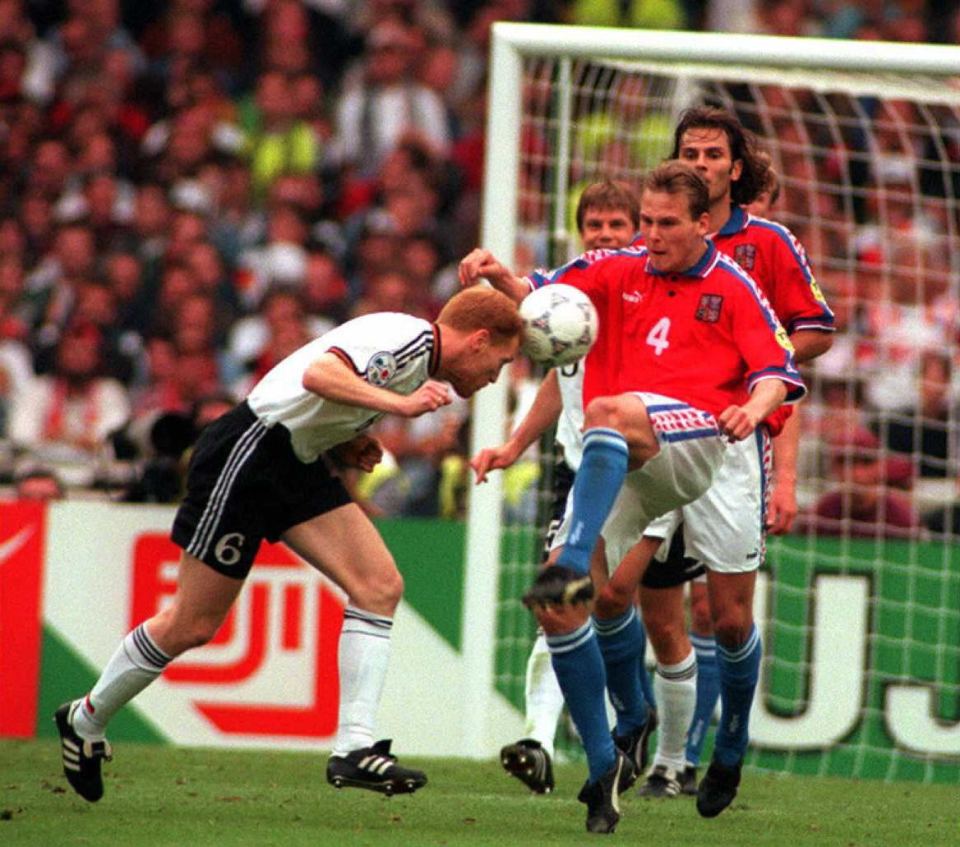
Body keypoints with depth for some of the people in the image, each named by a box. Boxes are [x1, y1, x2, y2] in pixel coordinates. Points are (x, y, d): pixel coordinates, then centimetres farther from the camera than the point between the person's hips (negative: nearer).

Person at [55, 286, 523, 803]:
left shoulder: (421, 356, 13)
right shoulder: (408, 338, -18)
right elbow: (318, 374, -35)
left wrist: (348, 447, 3)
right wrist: (399, 404, -37)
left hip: (297, 467, 10)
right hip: (247, 455, -10)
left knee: (380, 586, -7)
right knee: (191, 626, 0)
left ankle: (354, 749, -10)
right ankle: (87, 719, 21)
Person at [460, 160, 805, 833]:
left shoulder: (732, 289, 8)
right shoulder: (618, 272, 19)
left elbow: (778, 371, 0)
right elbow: (539, 298, 11)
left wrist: (753, 409, -23)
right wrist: (499, 276, -12)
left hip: (692, 440, -4)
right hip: (617, 472, 4)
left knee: (609, 412, -39)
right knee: (558, 609, -11)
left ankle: (574, 567, -51)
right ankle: (604, 764, -1)